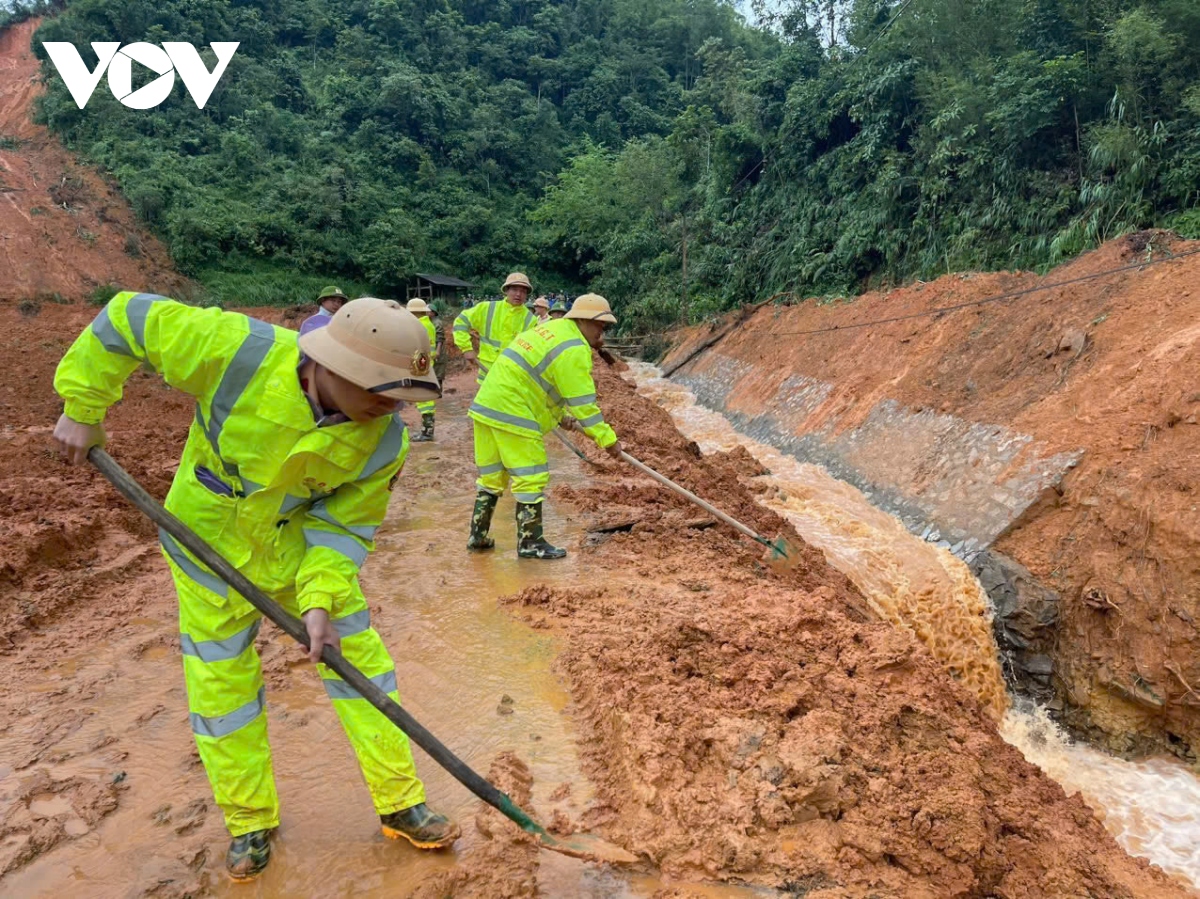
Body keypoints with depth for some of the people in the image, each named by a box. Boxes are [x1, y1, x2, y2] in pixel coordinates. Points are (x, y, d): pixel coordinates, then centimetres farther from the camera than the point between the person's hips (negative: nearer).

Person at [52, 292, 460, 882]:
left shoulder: (384, 441, -25)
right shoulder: (236, 351, -33)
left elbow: (343, 524, -14)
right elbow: (129, 319, -19)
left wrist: (321, 598, -27)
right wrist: (83, 408, -12)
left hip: (303, 544, 1)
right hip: (210, 544, -1)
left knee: (359, 660, 1)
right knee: (222, 685, 8)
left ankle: (401, 805, 18)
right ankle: (250, 822, 30)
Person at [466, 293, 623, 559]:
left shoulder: (553, 330, 19)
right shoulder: (574, 350, -12)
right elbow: (583, 403, -15)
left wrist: (560, 415, 22)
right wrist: (608, 438, -8)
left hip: (486, 407, 10)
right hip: (513, 415, -10)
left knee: (492, 476, 18)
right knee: (531, 478, 0)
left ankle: (478, 536, 26)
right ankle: (530, 543, 7)